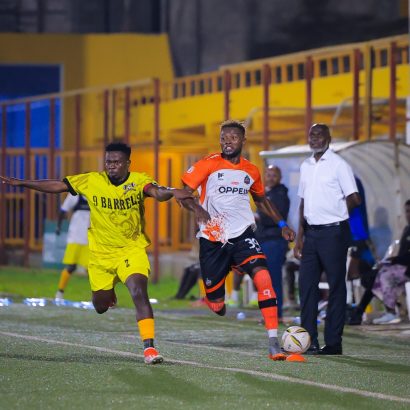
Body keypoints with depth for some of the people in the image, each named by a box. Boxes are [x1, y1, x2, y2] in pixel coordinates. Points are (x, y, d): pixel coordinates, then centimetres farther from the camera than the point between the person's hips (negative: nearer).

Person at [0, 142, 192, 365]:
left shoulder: (138, 181, -13)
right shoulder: (92, 181, -7)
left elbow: (157, 192, -33)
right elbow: (56, 185, -3)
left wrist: (171, 192, -56)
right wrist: (20, 183, -6)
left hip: (132, 249, -3)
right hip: (101, 252, 3)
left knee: (139, 292, -24)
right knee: (101, 306, 13)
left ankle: (148, 346, -21)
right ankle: (108, 293, 52)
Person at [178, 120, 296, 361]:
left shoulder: (251, 171, 9)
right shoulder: (209, 165, -4)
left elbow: (261, 200, 27)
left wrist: (281, 224, 21)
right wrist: (197, 209, -24)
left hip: (243, 234, 2)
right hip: (213, 239, -2)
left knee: (263, 277, -25)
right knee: (217, 306, 1)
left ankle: (274, 345, -26)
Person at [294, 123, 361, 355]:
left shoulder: (339, 165, -7)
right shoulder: (306, 166, 14)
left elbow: (354, 199, -9)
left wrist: (335, 210, 2)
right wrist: (300, 235, 14)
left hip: (333, 232, -7)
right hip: (312, 233, 7)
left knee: (336, 287, -2)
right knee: (307, 285, 4)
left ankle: (333, 342, 1)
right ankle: (309, 340, 10)